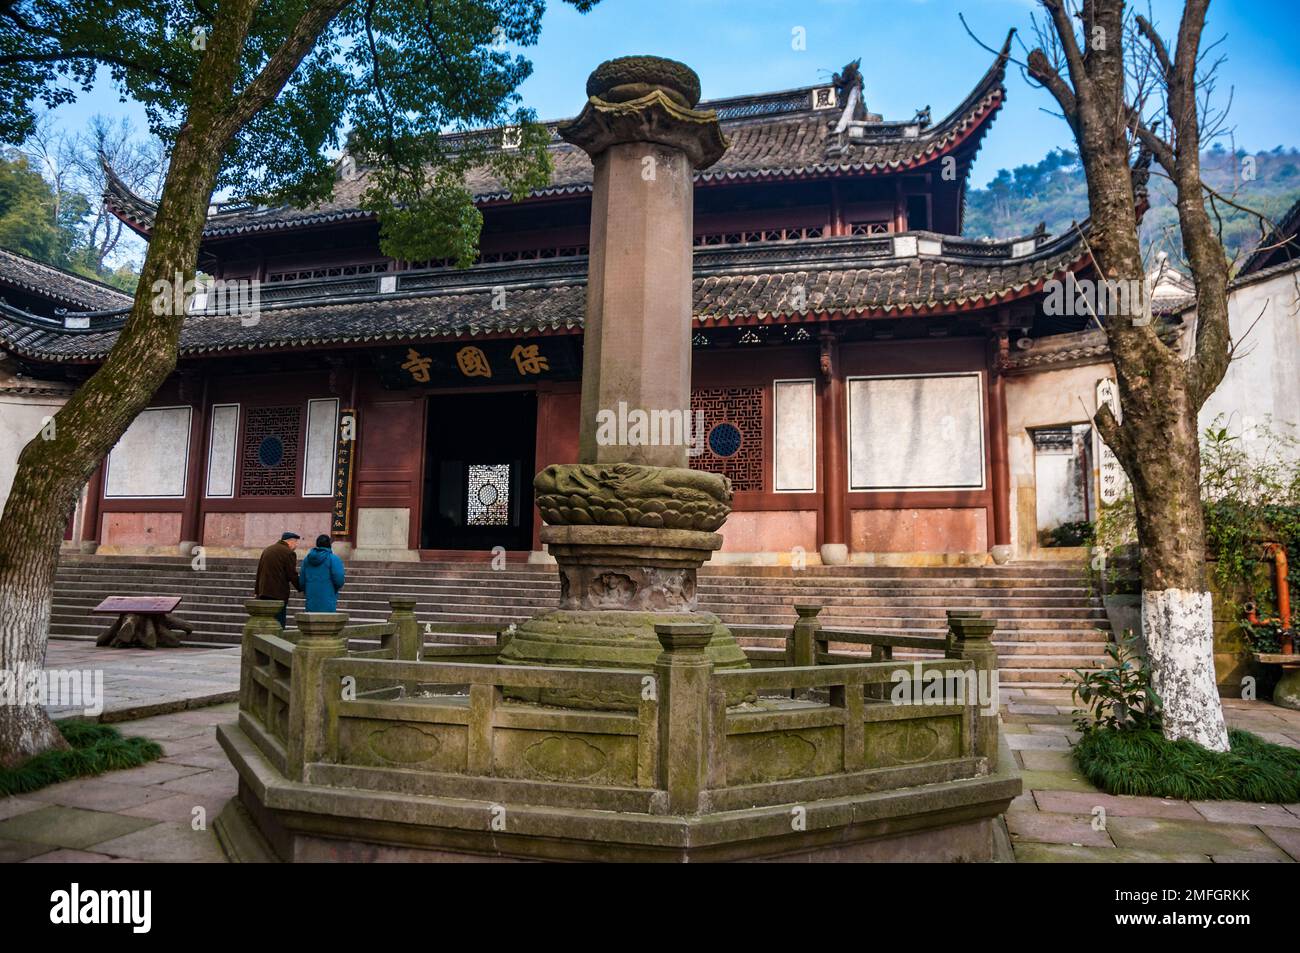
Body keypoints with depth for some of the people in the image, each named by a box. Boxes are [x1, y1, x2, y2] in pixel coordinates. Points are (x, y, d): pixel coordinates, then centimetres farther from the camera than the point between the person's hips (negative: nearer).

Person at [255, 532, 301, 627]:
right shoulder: (288, 553, -8)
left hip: (263, 592, 7)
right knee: (279, 623, -3)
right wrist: (301, 588, 4)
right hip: (279, 594, -7)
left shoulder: (266, 550, 15)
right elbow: (292, 575, -9)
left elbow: (259, 572, 17)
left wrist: (258, 591, 20)